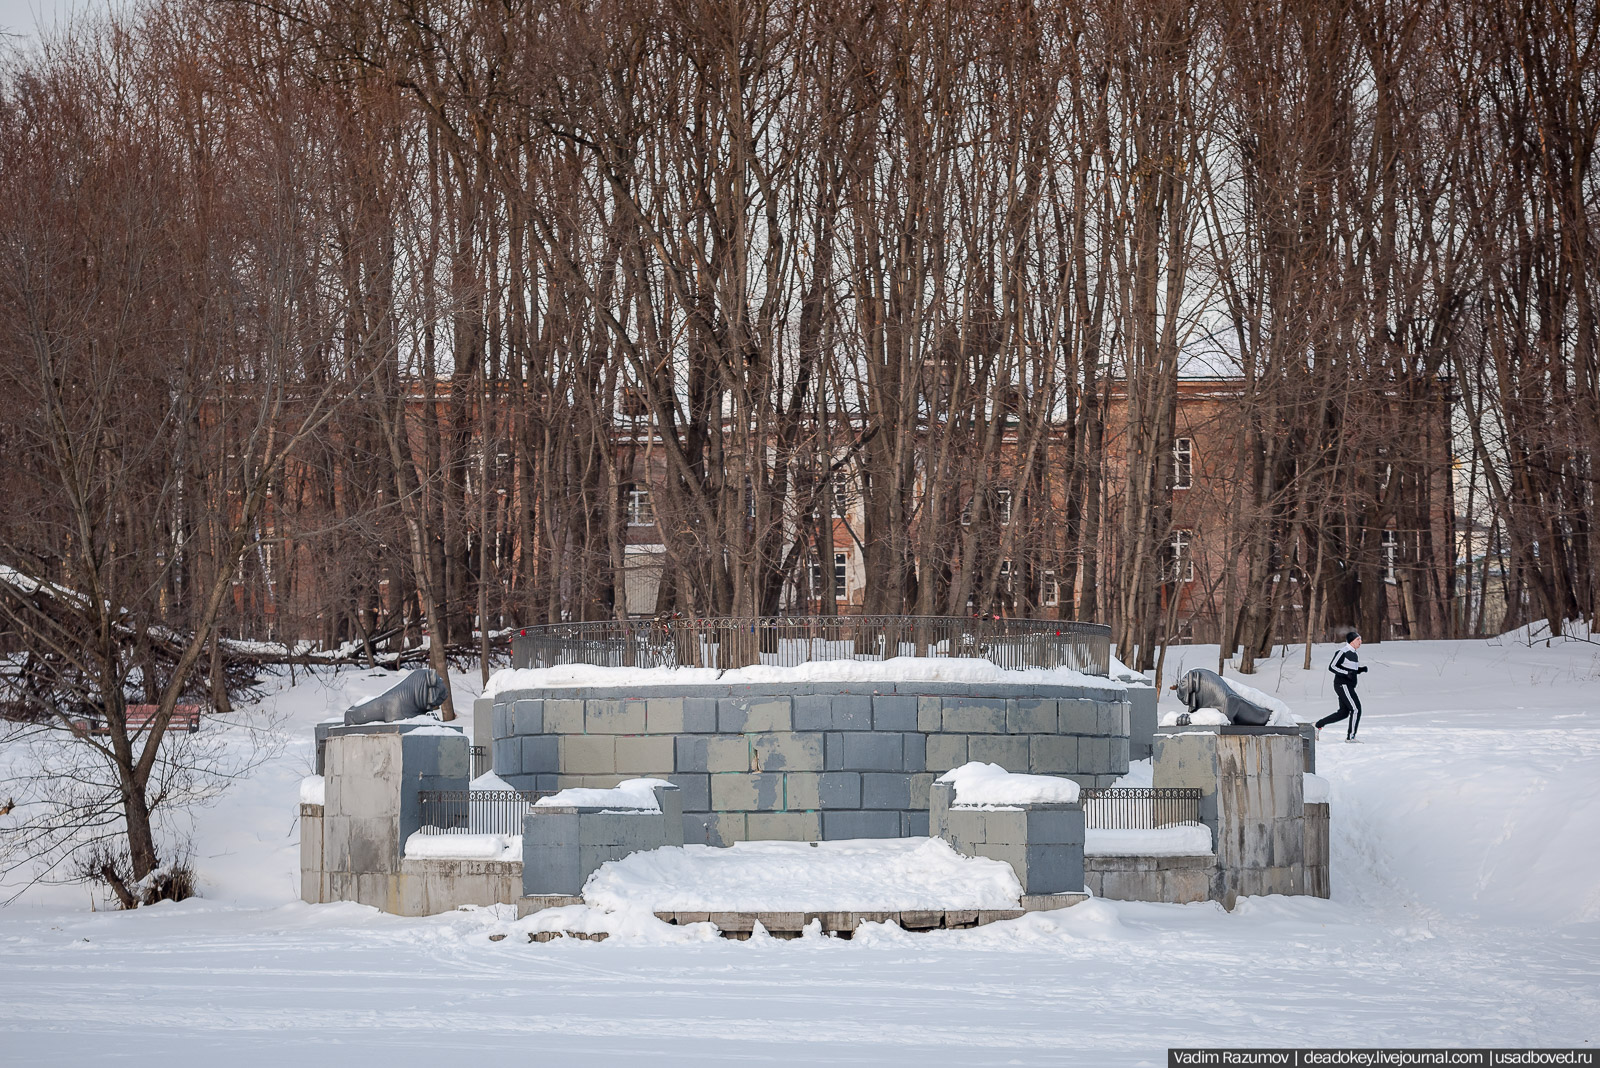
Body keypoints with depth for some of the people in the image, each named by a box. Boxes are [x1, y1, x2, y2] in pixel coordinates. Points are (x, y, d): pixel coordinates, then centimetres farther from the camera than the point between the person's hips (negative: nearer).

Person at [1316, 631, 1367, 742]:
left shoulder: (1353, 653, 15)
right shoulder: (1343, 652, -14)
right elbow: (1331, 667, -15)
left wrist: (1362, 669, 3)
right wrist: (1347, 673, -24)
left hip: (1348, 687, 10)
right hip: (1343, 686, -10)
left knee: (1343, 713, 12)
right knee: (1356, 709, -9)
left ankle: (1318, 725, 18)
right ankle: (1350, 737, -3)